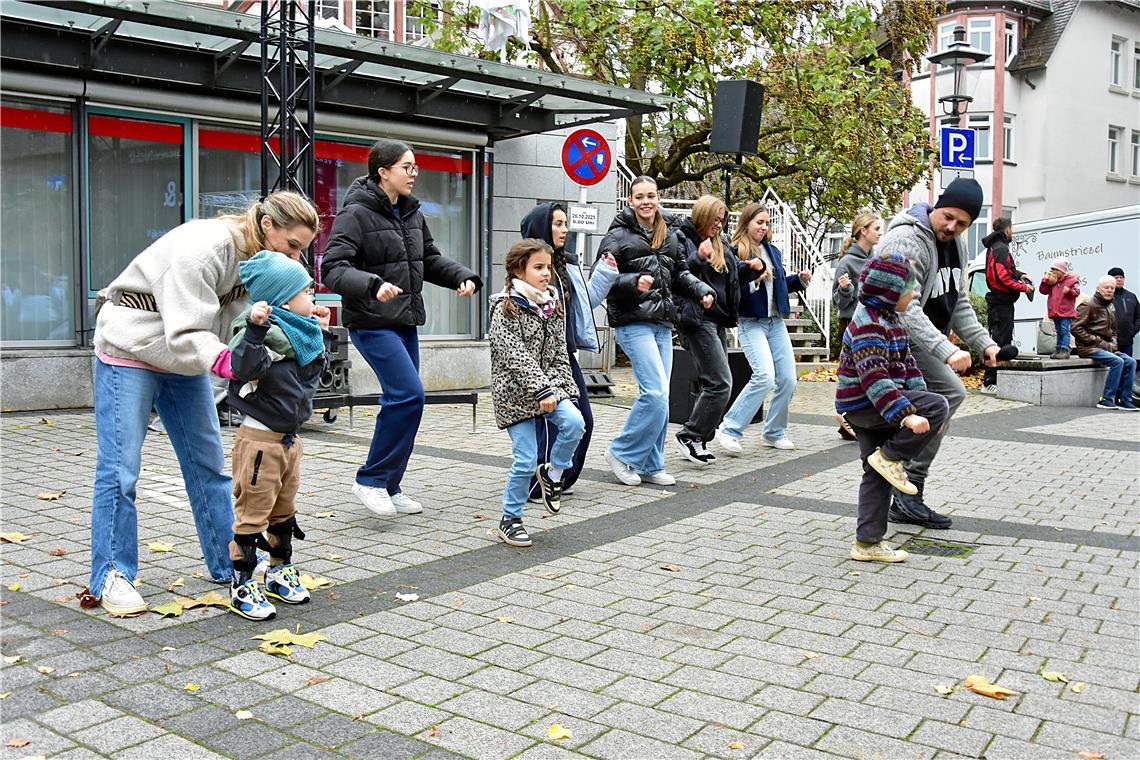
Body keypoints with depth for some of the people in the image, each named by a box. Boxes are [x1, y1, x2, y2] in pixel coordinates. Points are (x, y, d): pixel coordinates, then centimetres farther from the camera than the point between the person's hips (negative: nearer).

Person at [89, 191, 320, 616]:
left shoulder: (260, 259, -3)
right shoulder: (204, 247, -29)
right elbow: (185, 331, -32)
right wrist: (223, 361, -50)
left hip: (183, 359, 8)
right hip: (129, 352, -8)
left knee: (208, 463, 7)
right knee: (120, 466, -5)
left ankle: (230, 563, 15)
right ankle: (111, 576, 5)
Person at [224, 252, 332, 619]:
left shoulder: (299, 332, 9)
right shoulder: (265, 332, -19)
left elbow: (315, 369, 24)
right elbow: (243, 367, -35)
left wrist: (322, 333, 18)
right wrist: (254, 329, -44)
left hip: (289, 438, 9)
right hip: (260, 438, -9)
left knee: (284, 510, 20)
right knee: (252, 513, -1)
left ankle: (280, 572, 35)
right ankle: (241, 586, 9)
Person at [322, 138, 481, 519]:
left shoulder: (412, 212, 12)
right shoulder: (356, 213, -12)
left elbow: (430, 259, 22)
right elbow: (332, 267, -20)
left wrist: (464, 276, 4)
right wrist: (372, 285, -36)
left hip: (405, 321, 9)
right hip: (372, 322, -8)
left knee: (402, 400, 9)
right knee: (409, 395, -17)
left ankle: (388, 487, 21)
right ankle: (371, 480, -2)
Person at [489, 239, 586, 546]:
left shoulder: (552, 306, 10)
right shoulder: (505, 309, -10)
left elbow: (559, 352, 11)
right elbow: (516, 356, -20)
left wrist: (564, 388, -2)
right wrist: (543, 390, -26)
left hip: (550, 387, 5)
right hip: (515, 392, -5)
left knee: (574, 422, -22)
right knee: (526, 459, -6)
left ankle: (552, 473, 6)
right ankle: (509, 519, 13)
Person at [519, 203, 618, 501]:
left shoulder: (567, 265, 14)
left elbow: (586, 301, 22)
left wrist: (605, 273, 14)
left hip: (566, 355, 9)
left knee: (583, 420, 12)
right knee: (550, 421, -3)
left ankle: (561, 480, 26)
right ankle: (539, 486, 11)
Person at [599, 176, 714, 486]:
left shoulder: (669, 237, 15)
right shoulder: (618, 236, -4)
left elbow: (680, 273, 23)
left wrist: (702, 290, 6)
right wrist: (633, 282, -26)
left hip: (662, 324, 7)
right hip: (633, 323, -7)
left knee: (659, 397, 8)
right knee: (656, 393, -16)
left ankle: (650, 466, 18)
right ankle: (621, 453, 0)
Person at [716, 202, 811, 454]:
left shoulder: (772, 251, 13)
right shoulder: (735, 252, -10)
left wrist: (799, 279, 9)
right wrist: (752, 271, -29)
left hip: (776, 322, 7)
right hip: (751, 323, -7)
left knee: (788, 379, 4)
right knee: (765, 376, -21)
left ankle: (774, 432, 21)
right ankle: (729, 430, -10)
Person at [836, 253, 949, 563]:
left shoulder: (889, 320, 15)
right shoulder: (868, 325, -19)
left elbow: (906, 362, 21)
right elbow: (874, 377, -29)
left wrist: (921, 399, 15)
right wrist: (906, 414, -35)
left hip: (866, 411, 10)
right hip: (864, 405, -10)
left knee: (877, 476, 10)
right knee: (939, 406, -17)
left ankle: (868, 543, 14)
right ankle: (889, 456, -9)